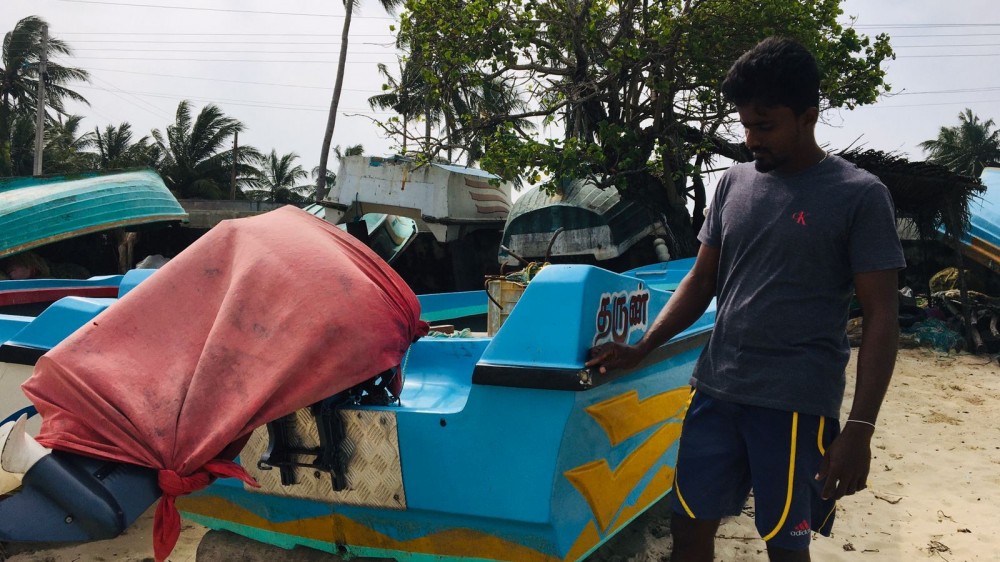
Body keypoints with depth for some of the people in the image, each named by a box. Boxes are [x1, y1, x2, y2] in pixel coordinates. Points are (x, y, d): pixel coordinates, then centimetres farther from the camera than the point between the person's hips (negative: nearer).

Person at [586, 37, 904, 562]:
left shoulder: (859, 195, -6)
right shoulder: (734, 182, 8)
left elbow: (880, 318, -7)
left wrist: (859, 427, -14)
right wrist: (640, 349, 2)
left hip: (797, 403, -4)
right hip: (716, 391, 5)